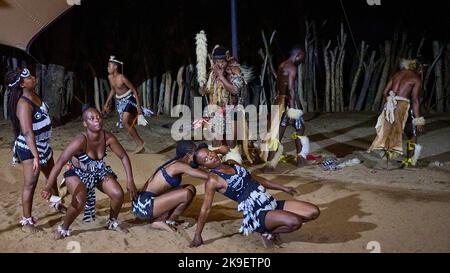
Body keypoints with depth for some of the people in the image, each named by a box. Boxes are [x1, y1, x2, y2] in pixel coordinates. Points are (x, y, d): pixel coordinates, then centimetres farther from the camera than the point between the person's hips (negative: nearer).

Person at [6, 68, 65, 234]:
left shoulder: (34, 96, 3)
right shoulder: (24, 104, -25)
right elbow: (27, 132, -33)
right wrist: (36, 156, -39)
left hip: (43, 144, 9)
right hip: (29, 148, -9)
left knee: (51, 175, 25)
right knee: (30, 184, -3)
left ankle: (57, 203, 47)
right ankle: (27, 222, 6)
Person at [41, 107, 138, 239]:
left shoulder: (108, 138, -21)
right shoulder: (81, 141, -34)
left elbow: (124, 157, -9)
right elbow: (60, 162, -40)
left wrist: (130, 181, -13)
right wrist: (48, 187, -48)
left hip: (100, 171, 4)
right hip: (78, 173, -4)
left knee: (118, 194, -12)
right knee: (79, 201, -28)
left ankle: (112, 222, 20)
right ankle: (64, 228, 2)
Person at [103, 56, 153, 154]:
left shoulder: (122, 78, -22)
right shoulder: (110, 77, -1)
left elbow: (134, 90, -18)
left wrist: (138, 105, -22)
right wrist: (107, 104, 19)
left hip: (129, 100, -8)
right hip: (120, 101, 9)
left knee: (125, 122, -19)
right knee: (128, 124, 14)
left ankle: (140, 142, -8)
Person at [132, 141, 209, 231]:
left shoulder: (175, 163, 13)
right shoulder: (180, 165, -15)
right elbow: (207, 176, -20)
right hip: (144, 207, -10)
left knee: (190, 188, 12)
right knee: (187, 193, -20)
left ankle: (160, 220, 6)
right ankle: (170, 221, 4)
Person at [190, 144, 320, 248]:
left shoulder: (231, 163, 12)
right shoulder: (213, 180, -11)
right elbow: (205, 209, -7)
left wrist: (283, 188, 23)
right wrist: (197, 236, -5)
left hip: (271, 203, 8)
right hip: (257, 214, -8)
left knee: (314, 212, -2)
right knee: (294, 222, -31)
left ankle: (272, 225, 10)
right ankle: (268, 232, -1)